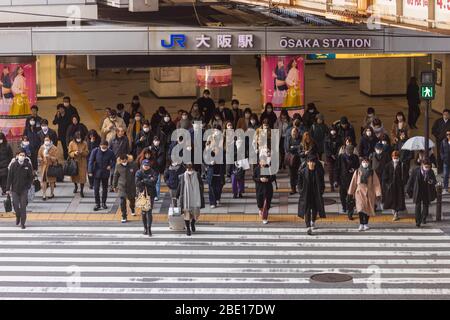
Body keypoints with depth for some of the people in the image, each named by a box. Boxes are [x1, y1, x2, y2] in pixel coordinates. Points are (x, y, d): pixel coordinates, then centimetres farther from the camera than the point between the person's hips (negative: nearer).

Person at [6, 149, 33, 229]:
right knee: (15, 205, -1)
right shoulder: (13, 165, -3)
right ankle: (18, 216, 29)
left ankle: (22, 223, 5)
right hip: (15, 189, 0)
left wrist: (28, 186, -4)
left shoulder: (28, 165, -2)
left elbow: (31, 177, 7)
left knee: (23, 206, -2)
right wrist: (8, 189, -1)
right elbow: (9, 177, 0)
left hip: (24, 189, 0)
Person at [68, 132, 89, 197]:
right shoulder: (71, 143, -3)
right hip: (74, 162, 1)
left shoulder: (84, 143, -3)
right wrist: (74, 153, -21)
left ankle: (81, 191, 0)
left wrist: (82, 152, -20)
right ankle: (75, 186, 42)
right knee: (74, 175, 13)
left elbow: (87, 153, 0)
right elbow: (70, 153, -1)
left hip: (82, 162, -1)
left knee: (82, 176, -6)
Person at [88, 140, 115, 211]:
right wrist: (90, 171, -12)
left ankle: (104, 203, 26)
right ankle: (97, 204, 6)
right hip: (97, 173, -1)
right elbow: (91, 161, -8)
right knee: (96, 189, -3)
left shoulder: (110, 152, -7)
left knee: (105, 188, 12)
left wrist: (110, 165, -10)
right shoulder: (95, 151, -11)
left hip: (105, 173, 1)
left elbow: (113, 160, 9)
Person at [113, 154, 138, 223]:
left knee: (132, 199, 20)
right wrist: (114, 186, 9)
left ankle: (132, 209, 52)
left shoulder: (133, 164, -12)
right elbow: (116, 176, 4)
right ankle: (124, 217, 3)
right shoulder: (118, 165, -8)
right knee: (122, 202, -7)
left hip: (131, 186, 1)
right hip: (122, 186, 0)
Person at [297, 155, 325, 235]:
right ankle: (308, 227, -15)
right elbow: (300, 183, 2)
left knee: (315, 210, 15)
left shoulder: (318, 172, 0)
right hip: (306, 195, -2)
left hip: (316, 195, 2)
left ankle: (313, 222, 43)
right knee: (307, 210, -11)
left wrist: (321, 192, -1)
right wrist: (301, 191, -6)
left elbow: (322, 183, 7)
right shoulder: (302, 172, -4)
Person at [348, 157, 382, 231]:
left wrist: (378, 194, -6)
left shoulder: (372, 173, 1)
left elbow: (376, 183, 0)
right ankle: (361, 224, -10)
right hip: (360, 192, -1)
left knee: (367, 209, 7)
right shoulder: (357, 172, 3)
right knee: (360, 208, -15)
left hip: (369, 193, 1)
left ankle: (366, 224, 23)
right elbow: (353, 182, 7)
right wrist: (351, 193, 9)